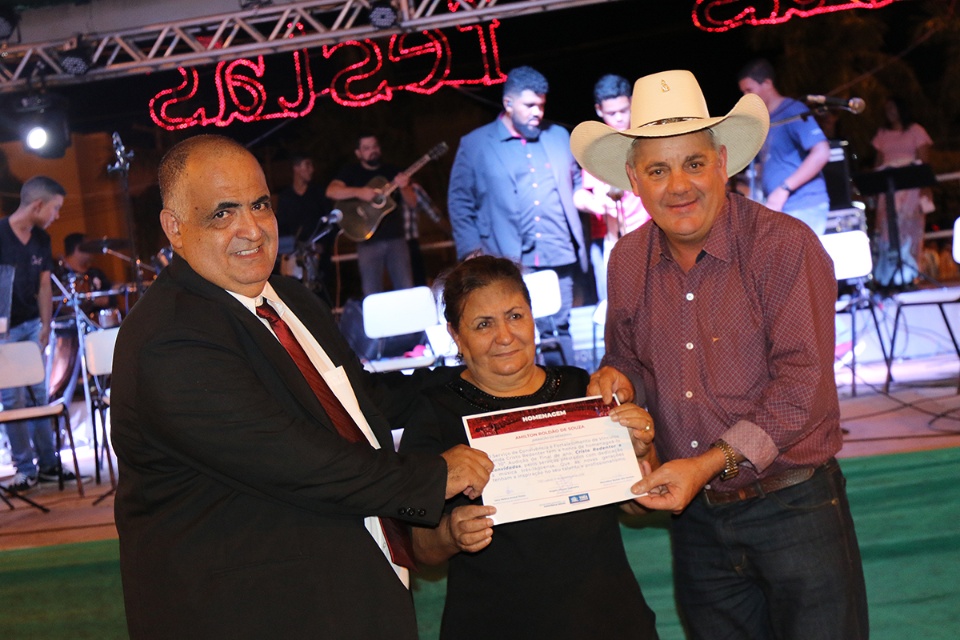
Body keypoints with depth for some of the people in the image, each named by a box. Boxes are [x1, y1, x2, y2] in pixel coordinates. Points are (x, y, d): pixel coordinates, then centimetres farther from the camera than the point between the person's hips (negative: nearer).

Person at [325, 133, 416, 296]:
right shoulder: (351, 172, 7)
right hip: (369, 241, -2)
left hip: (396, 238, 2)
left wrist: (403, 187, -12)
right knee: (372, 294, -3)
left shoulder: (392, 171, 13)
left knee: (407, 291, -2)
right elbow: (331, 191, -10)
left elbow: (413, 202, 8)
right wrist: (359, 192, -22)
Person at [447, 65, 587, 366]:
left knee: (558, 335, 4)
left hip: (558, 262, 3)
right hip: (506, 266, -3)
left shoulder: (559, 136, 17)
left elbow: (575, 185, 27)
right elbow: (459, 203, 6)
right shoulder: (474, 144, 6)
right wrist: (472, 251, -3)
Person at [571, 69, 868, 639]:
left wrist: (712, 463, -23)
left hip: (792, 506, -4)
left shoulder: (785, 245, -13)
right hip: (696, 517, 5)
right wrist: (617, 378, -6)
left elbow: (803, 382, -18)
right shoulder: (628, 261, 4)